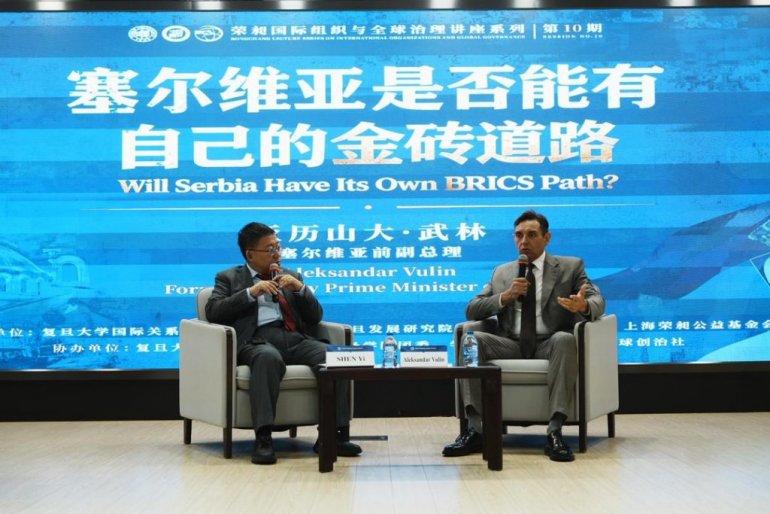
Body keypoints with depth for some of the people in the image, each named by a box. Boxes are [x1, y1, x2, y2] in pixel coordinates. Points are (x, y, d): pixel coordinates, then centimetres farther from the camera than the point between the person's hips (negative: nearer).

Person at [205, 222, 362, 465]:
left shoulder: (291, 276, 26)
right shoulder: (229, 278, 18)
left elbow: (316, 317, 19)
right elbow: (213, 312, 1)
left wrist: (300, 288, 2)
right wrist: (250, 292, -7)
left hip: (295, 339, 4)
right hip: (257, 341, -3)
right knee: (269, 357, -40)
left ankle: (333, 435, -24)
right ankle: (263, 438, -42)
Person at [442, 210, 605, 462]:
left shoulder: (570, 266, 12)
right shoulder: (502, 272, 19)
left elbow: (597, 300, -1)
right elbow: (471, 310, 11)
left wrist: (584, 305, -27)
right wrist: (506, 296, -7)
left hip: (549, 344, -2)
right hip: (511, 345, 2)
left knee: (565, 339, -36)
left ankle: (554, 432, -38)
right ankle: (475, 429, -30)